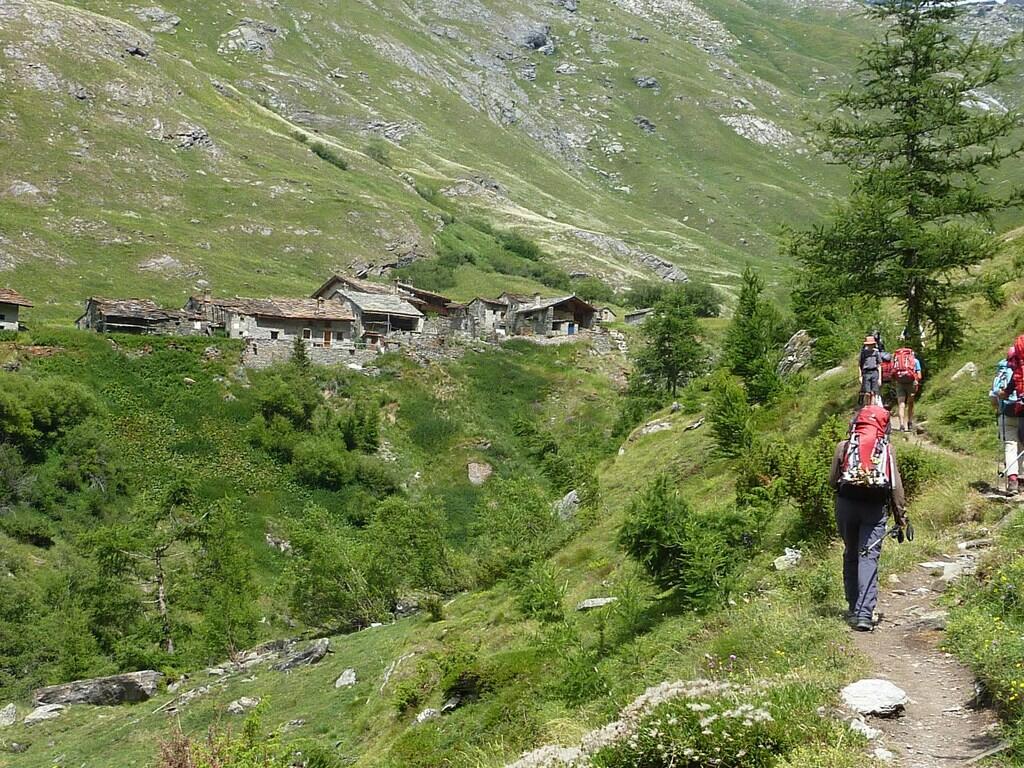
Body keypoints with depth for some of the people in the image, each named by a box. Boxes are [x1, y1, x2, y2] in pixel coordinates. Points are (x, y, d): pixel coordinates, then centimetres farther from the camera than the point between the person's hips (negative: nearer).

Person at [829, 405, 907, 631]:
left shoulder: (844, 446, 3)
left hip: (846, 504, 1)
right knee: (869, 558, -3)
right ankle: (864, 613, -13)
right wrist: (901, 515, 10)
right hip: (875, 508, -1)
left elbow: (832, 481, 6)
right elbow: (896, 486, 3)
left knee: (850, 555, 16)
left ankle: (854, 609, 22)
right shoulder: (887, 449, 3)